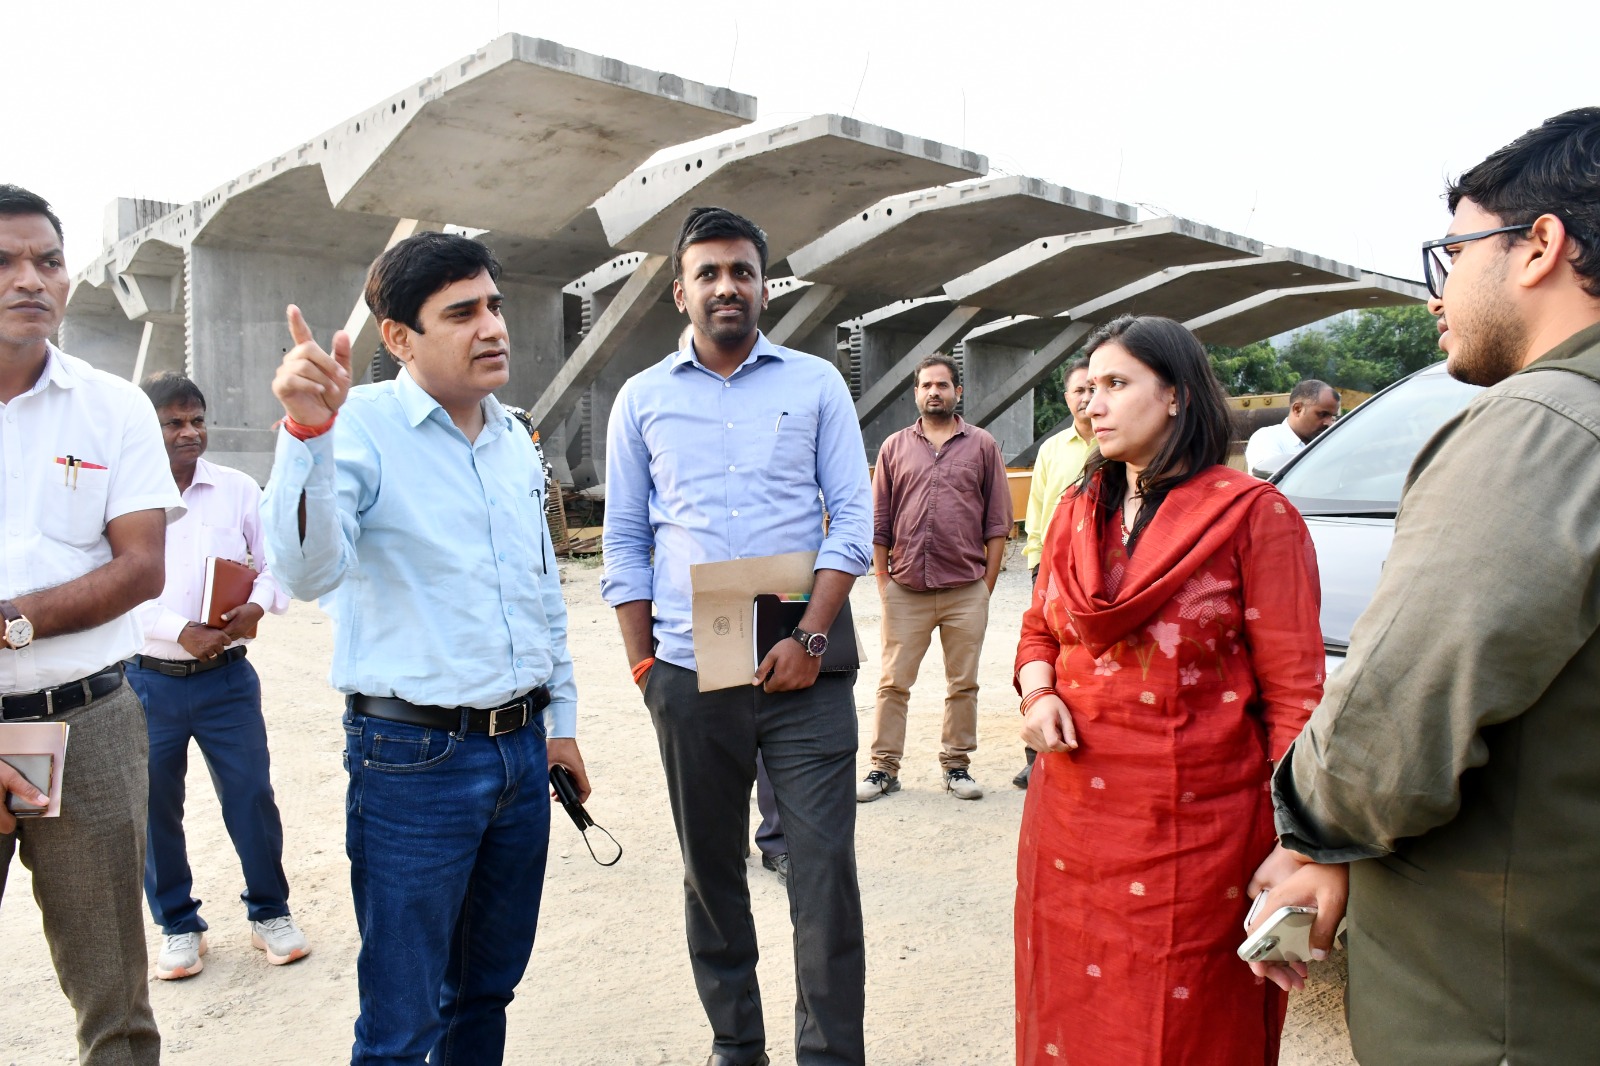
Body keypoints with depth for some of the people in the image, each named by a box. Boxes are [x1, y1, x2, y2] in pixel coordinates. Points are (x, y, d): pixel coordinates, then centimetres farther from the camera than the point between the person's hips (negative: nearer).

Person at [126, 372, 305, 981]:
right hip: (149, 680, -1)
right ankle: (177, 926, 27)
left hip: (227, 676, 1)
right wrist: (181, 631, -19)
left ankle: (269, 913, 23)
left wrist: (257, 605, -12)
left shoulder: (238, 489, 3)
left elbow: (277, 561, 8)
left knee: (251, 796, 5)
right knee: (155, 807, 9)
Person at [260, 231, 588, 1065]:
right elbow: (308, 572, -27)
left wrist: (560, 719, 19)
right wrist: (308, 430, -39)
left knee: (488, 989, 21)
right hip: (413, 758, -6)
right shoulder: (361, 429, -11)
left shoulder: (516, 441, 9)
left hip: (521, 752, 6)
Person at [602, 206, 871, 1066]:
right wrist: (643, 664, 3)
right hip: (690, 675, 2)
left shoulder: (816, 384, 5)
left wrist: (810, 638, -10)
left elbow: (853, 517, 0)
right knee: (710, 869, 12)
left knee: (824, 867, -1)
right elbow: (624, 542, 9)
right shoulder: (643, 398, 8)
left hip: (803, 670, -1)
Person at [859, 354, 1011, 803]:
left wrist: (987, 585, 1)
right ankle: (884, 767, 13)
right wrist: (882, 581, 3)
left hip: (966, 590, 0)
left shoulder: (982, 445, 7)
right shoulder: (895, 447, 9)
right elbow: (879, 522, 9)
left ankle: (957, 765, 21)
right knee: (893, 683, 3)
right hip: (905, 590, 0)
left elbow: (998, 522, 5)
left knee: (963, 684, 8)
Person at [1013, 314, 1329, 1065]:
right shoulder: (1077, 513, 11)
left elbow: (1293, 691, -10)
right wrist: (1037, 694, -3)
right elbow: (1038, 632, 20)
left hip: (1193, 828, -5)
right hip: (1070, 818, 5)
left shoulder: (1253, 515, -8)